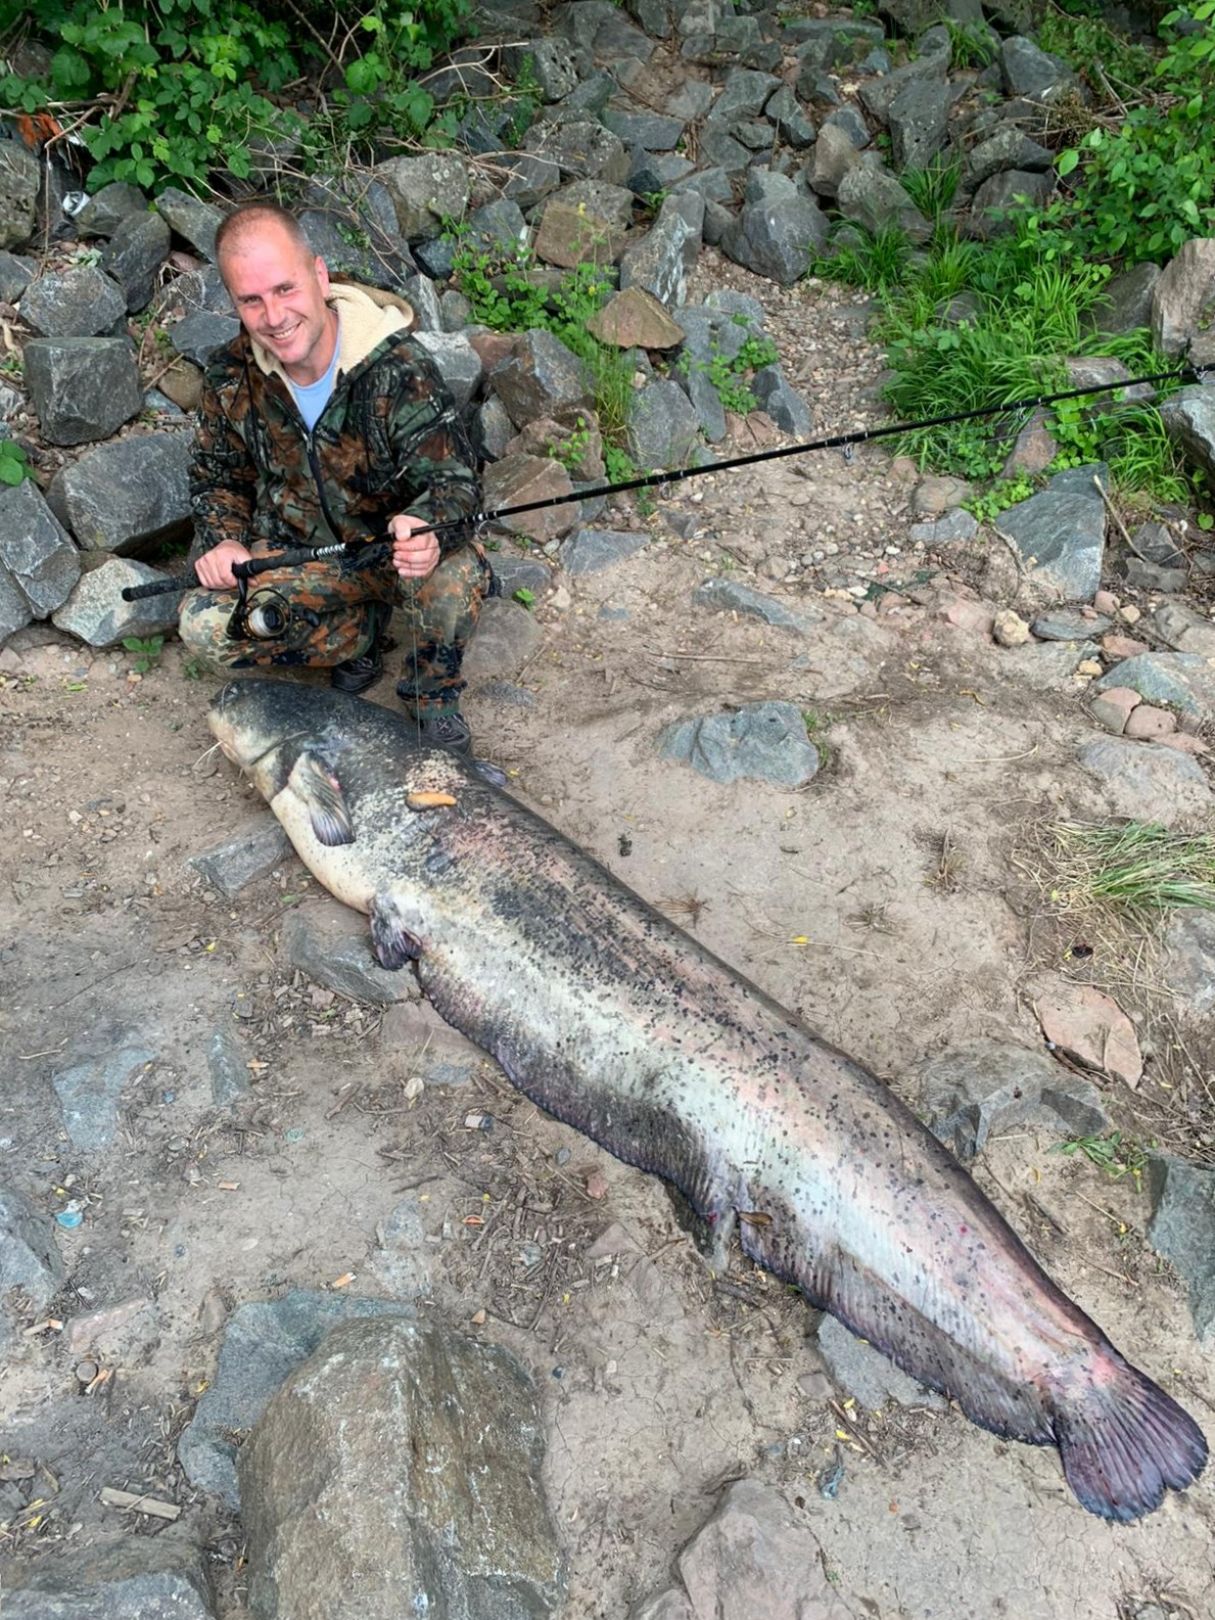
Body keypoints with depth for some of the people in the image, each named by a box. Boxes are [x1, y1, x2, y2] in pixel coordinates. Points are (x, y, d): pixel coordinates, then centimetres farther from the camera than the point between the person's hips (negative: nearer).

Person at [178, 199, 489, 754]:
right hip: (294, 556, 4)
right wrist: (221, 539, -12)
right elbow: (217, 475, 8)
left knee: (456, 574, -37)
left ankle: (431, 695, -4)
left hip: (395, 547, -3)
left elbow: (455, 478, -25)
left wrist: (425, 526, -48)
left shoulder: (399, 368, -23)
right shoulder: (232, 377, -8)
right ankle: (358, 636, 6)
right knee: (204, 626, -19)